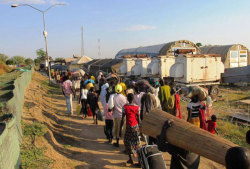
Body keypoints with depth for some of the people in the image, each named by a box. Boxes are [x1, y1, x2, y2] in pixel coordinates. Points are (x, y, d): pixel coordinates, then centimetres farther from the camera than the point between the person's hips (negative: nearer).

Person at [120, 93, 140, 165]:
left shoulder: (125, 107, -7)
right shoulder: (137, 107, -3)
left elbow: (123, 119, -8)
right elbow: (138, 119, -1)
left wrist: (120, 129, -3)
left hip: (128, 127, -1)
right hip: (136, 127, 2)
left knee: (127, 142, 15)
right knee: (136, 142, 9)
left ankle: (131, 159, 18)